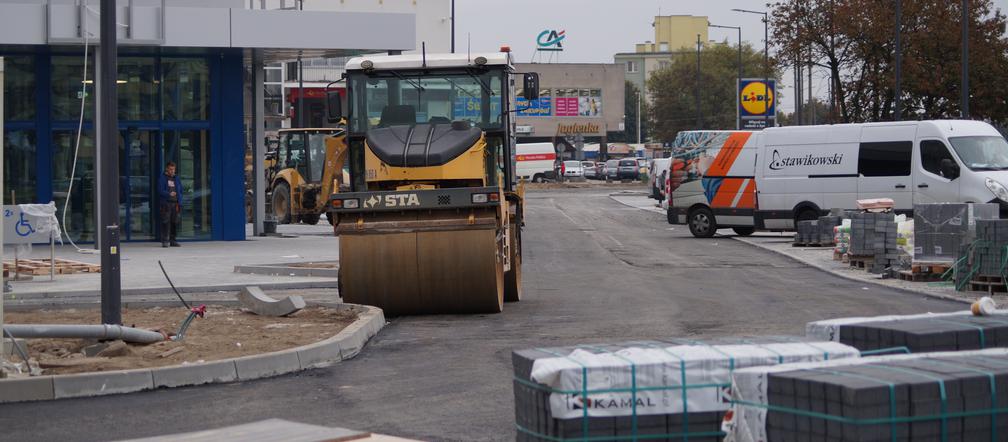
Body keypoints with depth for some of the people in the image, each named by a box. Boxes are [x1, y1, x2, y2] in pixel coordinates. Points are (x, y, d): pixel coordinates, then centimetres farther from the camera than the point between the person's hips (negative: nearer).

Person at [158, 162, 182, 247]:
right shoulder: (162, 178, 0)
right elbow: (160, 190, -7)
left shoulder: (176, 178, 15)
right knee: (165, 222, -9)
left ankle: (172, 240, 13)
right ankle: (165, 240, -9)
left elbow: (180, 191, 17)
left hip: (175, 203, 5)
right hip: (166, 203, -5)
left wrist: (179, 203, 7)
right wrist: (169, 194, -25)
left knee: (174, 222, 5)